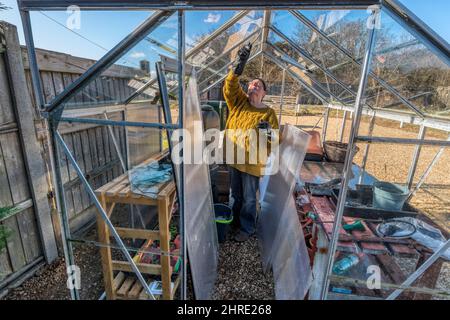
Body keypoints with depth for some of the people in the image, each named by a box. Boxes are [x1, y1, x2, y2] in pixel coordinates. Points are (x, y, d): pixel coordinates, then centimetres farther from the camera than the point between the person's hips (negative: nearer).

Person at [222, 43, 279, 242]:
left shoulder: (268, 113, -7)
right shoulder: (239, 102, 2)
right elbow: (230, 86, -16)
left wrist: (268, 131, -28)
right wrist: (239, 66, -31)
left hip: (252, 163, -4)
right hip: (233, 159, 4)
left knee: (249, 199, 10)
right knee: (235, 195, 22)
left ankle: (247, 228, 31)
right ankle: (235, 222, 46)